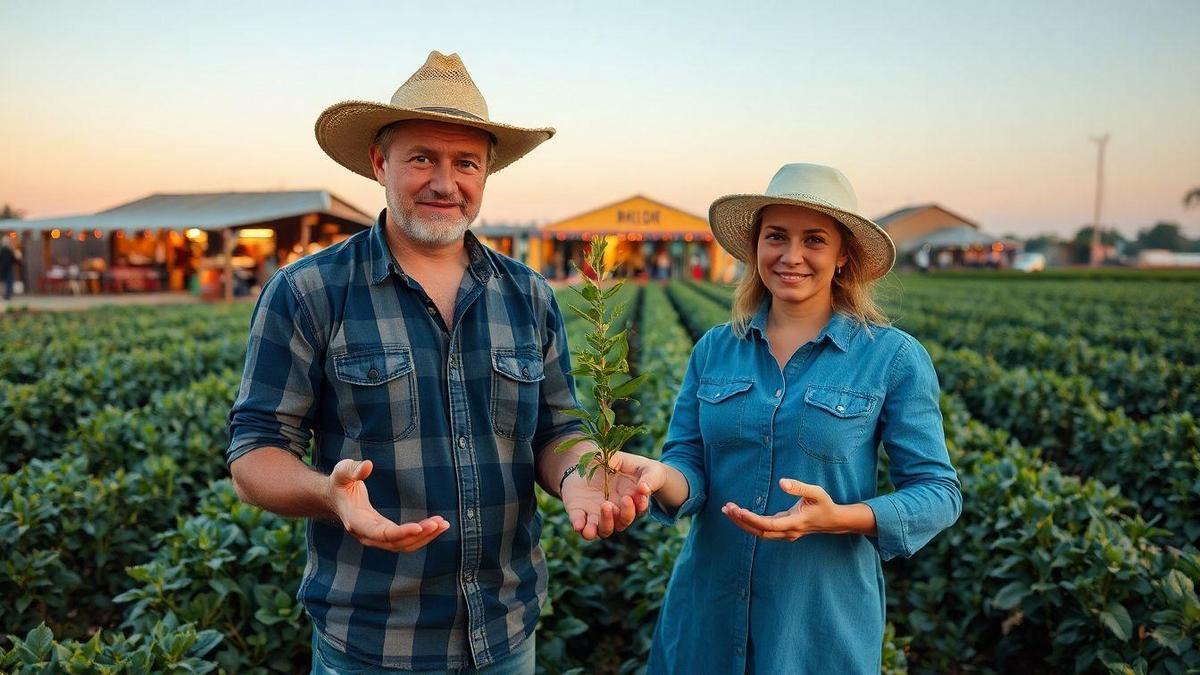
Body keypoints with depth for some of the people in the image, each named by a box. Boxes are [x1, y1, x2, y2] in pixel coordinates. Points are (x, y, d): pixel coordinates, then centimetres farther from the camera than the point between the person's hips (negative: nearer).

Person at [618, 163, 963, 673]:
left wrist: (837, 518, -23)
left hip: (824, 623, -2)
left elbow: (939, 493, -7)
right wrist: (662, 477, -25)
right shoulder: (713, 349, 1)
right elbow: (690, 466, -1)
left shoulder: (894, 358, -8)